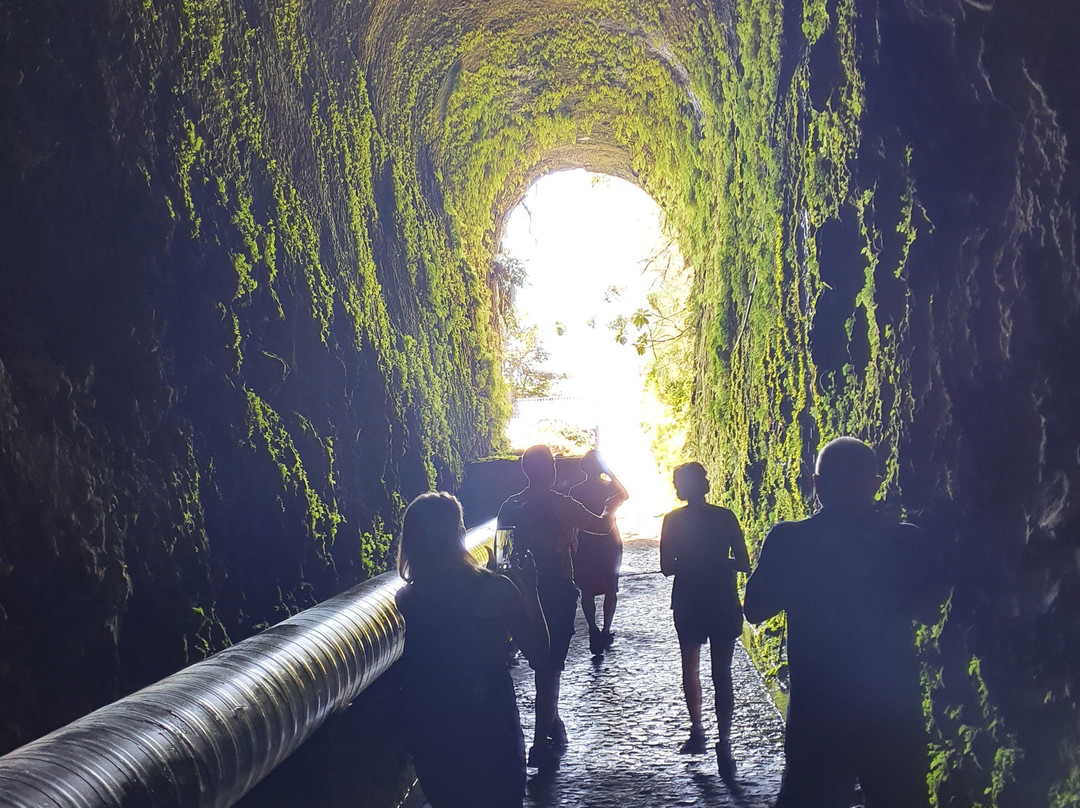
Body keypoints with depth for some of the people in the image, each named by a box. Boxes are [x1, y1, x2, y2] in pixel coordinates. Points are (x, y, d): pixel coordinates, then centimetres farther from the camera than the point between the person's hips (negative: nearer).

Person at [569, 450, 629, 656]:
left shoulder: (575, 491, -7)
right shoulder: (609, 487, -9)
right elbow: (625, 496, 13)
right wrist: (610, 473, 12)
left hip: (585, 546, 0)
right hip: (610, 544, 0)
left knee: (587, 592, 7)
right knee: (611, 589, 14)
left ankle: (593, 631, -7)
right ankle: (606, 631, 10)